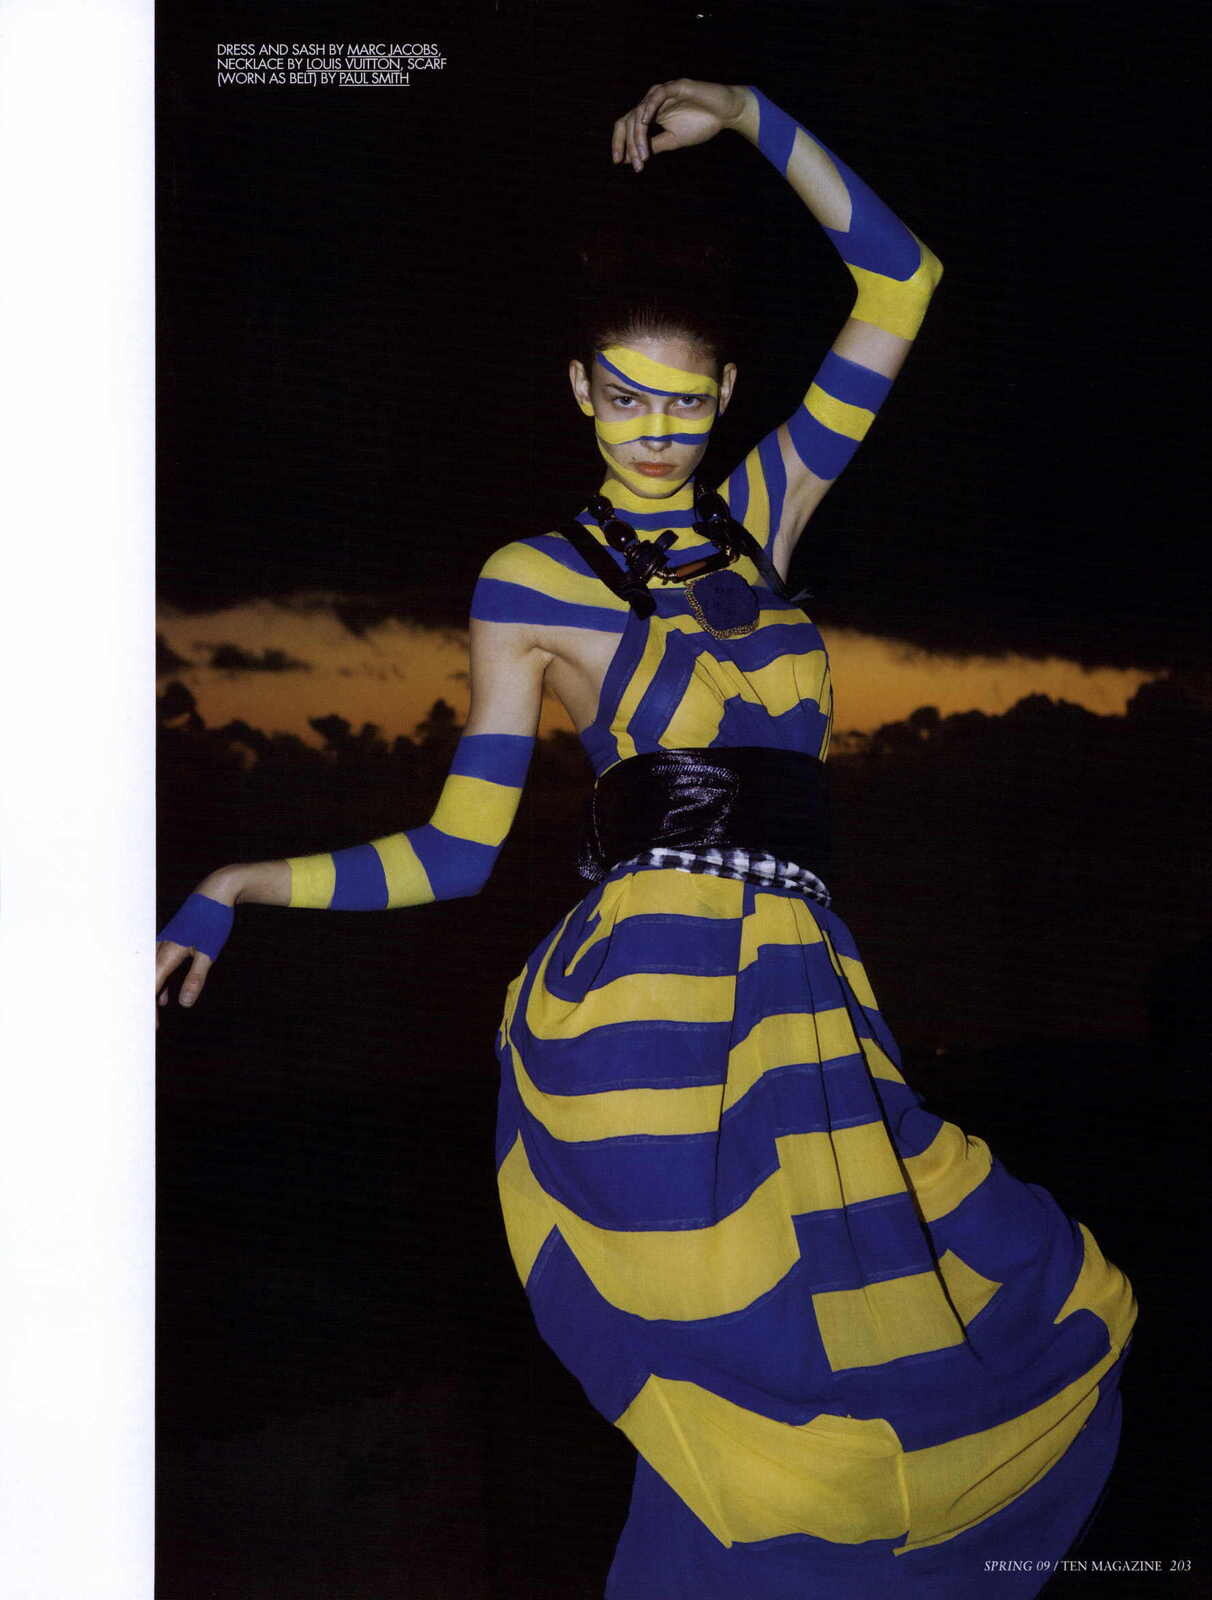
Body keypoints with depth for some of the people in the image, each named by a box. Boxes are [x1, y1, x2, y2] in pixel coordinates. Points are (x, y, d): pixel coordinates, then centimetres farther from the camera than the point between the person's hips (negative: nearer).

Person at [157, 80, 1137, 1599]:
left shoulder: (763, 507, 19)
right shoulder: (531, 581, 8)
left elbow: (899, 279, 21)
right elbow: (457, 851, 9)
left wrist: (751, 120, 14)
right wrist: (245, 886, 2)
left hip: (806, 1002, 5)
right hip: (646, 1004, -5)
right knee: (768, 1401, -13)